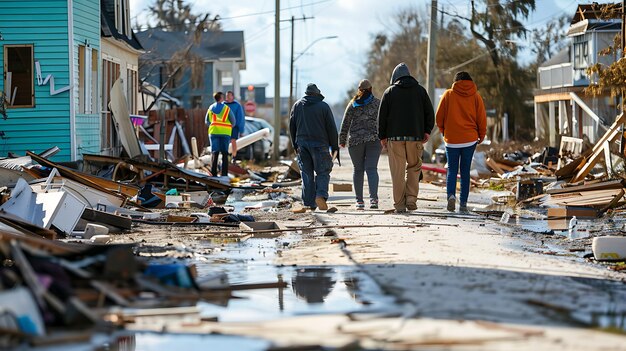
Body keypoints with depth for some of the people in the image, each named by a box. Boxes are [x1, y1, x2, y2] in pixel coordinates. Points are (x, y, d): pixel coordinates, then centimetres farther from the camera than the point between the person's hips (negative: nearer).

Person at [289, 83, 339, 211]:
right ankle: (321, 195, -19)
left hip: (302, 144, 3)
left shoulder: (297, 106, 10)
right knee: (322, 172, 3)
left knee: (307, 174, 7)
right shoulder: (323, 106, -1)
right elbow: (331, 128, -1)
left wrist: (295, 145, 18)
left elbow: (292, 126, 12)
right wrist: (334, 146, 4)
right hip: (320, 144, -3)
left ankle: (309, 203, 4)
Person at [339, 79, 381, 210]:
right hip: (374, 140, 0)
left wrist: (342, 140, 11)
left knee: (358, 170, 8)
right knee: (371, 169, -4)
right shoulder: (378, 103, 4)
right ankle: (373, 198, -23)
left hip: (355, 140, 0)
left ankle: (359, 200, 6)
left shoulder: (352, 104, 5)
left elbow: (345, 123, 4)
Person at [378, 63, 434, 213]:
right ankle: (411, 199, 0)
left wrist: (382, 136, 8)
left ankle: (399, 204, -1)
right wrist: (427, 131, 9)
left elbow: (382, 115, 3)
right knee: (414, 167, 14)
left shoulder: (389, 92, 5)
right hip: (416, 135, 1)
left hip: (395, 137, -1)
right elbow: (430, 112, 5)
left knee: (398, 171, 0)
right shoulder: (420, 90, 9)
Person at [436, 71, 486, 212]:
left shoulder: (448, 95, 0)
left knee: (452, 169, 9)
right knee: (465, 171, 7)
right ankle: (463, 203, 4)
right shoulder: (476, 96, 2)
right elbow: (482, 118, 1)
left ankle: (451, 195, -16)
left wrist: (443, 131, 18)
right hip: (470, 139, 1)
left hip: (451, 139, -1)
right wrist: (481, 136, 14)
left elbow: (439, 116, 2)